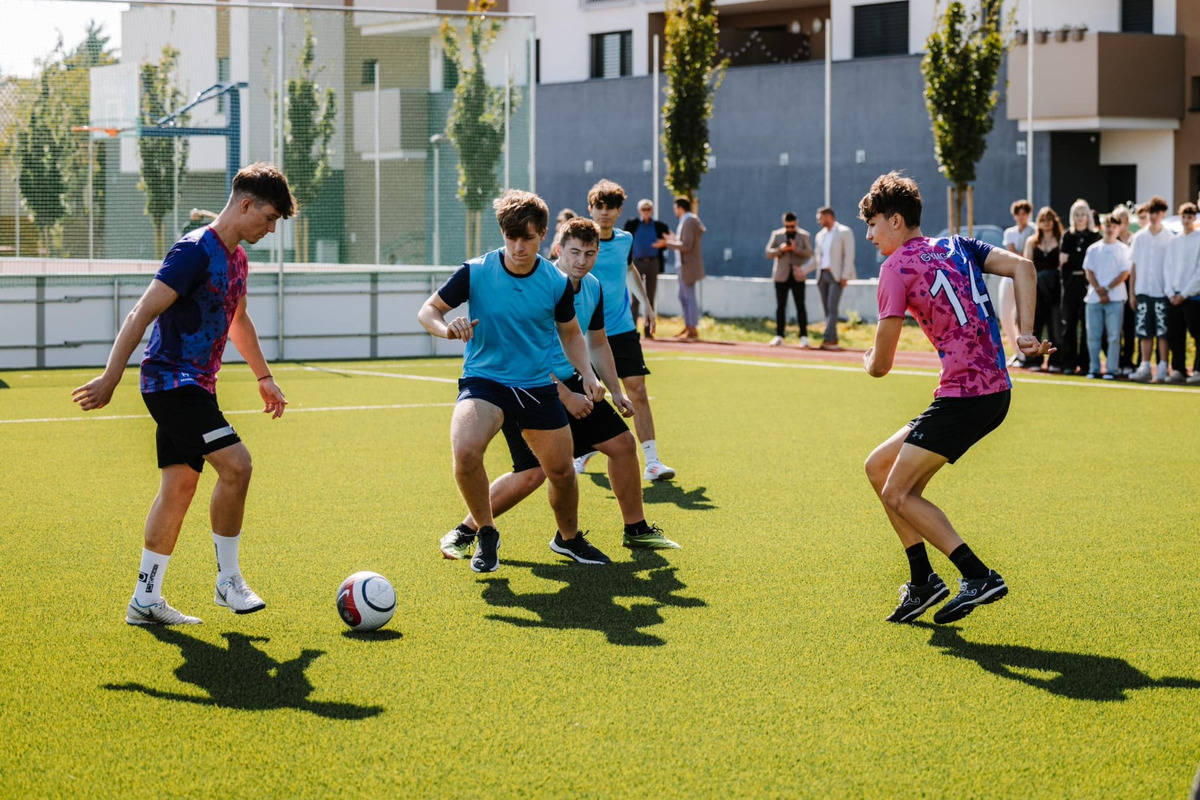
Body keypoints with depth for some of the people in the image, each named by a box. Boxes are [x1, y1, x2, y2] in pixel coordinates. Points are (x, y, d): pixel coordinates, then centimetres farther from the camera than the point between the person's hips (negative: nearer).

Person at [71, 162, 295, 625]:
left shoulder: (235, 258, 13)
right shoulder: (195, 251, -16)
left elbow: (238, 322, 31)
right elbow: (142, 314, -19)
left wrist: (264, 378, 34)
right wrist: (110, 379, -22)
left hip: (193, 387, 10)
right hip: (172, 380, -10)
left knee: (180, 486, 9)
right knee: (235, 464, -17)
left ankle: (145, 600, 13)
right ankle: (228, 581, -5)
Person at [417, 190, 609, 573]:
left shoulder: (557, 283, -4)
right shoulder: (475, 272, -12)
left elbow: (570, 332, 13)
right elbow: (428, 310, -3)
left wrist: (587, 375, -1)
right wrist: (447, 328, -25)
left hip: (537, 386, 3)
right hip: (483, 379, -3)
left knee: (561, 470, 7)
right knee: (465, 451, -29)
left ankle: (568, 537, 39)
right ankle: (486, 534, -5)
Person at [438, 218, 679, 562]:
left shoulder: (593, 288, 5)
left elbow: (597, 344, 20)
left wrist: (615, 392, 14)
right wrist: (566, 397, -22)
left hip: (569, 383, 8)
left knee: (623, 443, 7)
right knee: (533, 472, -19)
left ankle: (636, 530, 25)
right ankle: (464, 533, -4)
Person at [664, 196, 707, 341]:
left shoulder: (689, 222, -16)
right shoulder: (691, 220, 15)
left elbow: (686, 246, -22)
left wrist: (669, 243, -12)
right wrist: (675, 239, 17)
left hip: (689, 267, -11)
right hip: (684, 265, 11)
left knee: (690, 297, -7)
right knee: (683, 297, 15)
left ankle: (693, 331, -5)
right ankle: (688, 327, 21)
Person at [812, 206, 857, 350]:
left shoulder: (845, 232, -3)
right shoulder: (820, 235, 16)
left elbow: (849, 255, -9)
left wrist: (845, 276, -16)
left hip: (836, 276, -7)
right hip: (822, 275, 7)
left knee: (832, 307, -16)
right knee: (827, 310, 3)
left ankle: (827, 340, -23)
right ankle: (833, 342, 5)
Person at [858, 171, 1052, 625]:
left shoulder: (898, 266, -6)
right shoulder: (957, 247, 16)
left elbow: (880, 366, -5)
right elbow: (1022, 267, 3)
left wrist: (868, 360, 19)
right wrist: (1025, 334, -3)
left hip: (965, 394, -9)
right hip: (995, 388, 9)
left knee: (898, 494, -5)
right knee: (879, 467, 15)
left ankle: (979, 577, -11)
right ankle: (923, 581, 14)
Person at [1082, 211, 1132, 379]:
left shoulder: (1123, 249, 6)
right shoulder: (1093, 249, 12)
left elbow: (1125, 274, -1)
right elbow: (1088, 272, 6)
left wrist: (1107, 288, -10)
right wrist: (1099, 291, -8)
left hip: (1115, 298, -2)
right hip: (1093, 298, 2)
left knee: (1114, 335, -6)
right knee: (1093, 335, 2)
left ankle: (1112, 370, -5)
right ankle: (1094, 369, 9)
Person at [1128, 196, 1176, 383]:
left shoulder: (1170, 238, 1)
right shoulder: (1139, 237, 8)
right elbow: (1134, 266, 10)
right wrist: (1132, 293, 7)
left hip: (1162, 291, -3)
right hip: (1143, 290, 3)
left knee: (1163, 332, -3)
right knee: (1144, 332, 4)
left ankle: (1162, 369, 0)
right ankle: (1144, 368, 8)